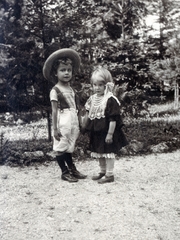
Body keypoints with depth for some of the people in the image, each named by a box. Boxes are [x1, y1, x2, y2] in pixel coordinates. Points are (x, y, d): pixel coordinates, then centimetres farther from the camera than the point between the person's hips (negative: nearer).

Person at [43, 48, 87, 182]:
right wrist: (55, 128, -12)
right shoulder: (55, 90, -7)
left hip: (73, 121, 6)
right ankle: (65, 172, 15)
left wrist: (77, 125, 14)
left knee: (69, 147, 16)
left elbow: (75, 108, 12)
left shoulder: (71, 89, 10)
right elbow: (54, 110, -9)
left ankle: (72, 169, 26)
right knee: (60, 148, 4)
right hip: (63, 122, -6)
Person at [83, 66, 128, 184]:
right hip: (96, 132, 8)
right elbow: (88, 114, 16)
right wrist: (85, 125, 14)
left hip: (107, 132, -8)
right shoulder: (92, 99, 6)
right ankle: (103, 172, 34)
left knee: (108, 153, 2)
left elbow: (113, 119, -19)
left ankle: (109, 175, 12)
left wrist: (110, 133, -20)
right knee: (99, 153, 18)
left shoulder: (111, 100, -18)